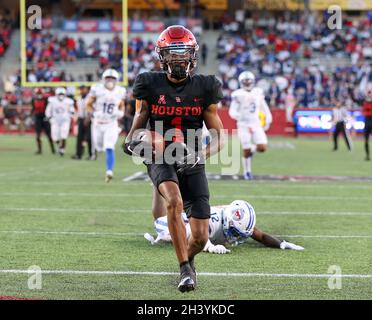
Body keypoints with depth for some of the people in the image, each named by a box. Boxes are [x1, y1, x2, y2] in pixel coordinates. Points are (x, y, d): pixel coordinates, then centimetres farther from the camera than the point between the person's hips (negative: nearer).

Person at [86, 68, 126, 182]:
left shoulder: (120, 92, -4)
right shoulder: (97, 90, -12)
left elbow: (121, 105, 15)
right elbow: (88, 105, -1)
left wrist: (121, 113, -5)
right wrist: (94, 113, -18)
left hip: (111, 125, -1)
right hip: (98, 124, 1)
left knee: (109, 149, -17)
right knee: (100, 148, 15)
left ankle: (109, 172, -19)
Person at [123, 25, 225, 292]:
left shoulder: (203, 89, 0)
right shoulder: (151, 86, 0)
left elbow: (219, 138, 4)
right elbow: (137, 126, 11)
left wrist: (201, 154, -16)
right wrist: (132, 143, -12)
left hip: (192, 164, 1)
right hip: (161, 159, -1)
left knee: (200, 237, -4)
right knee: (175, 202, -35)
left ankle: (188, 259, 34)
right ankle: (186, 270, -23)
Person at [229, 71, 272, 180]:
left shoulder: (258, 93, 4)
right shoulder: (238, 95, -8)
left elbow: (264, 107, 18)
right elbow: (232, 111, -10)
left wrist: (268, 120, 17)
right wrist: (238, 116, -30)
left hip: (256, 124, 3)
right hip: (244, 125, -3)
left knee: (262, 147, -11)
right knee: (246, 151, -3)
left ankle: (252, 149, 23)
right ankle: (247, 171, 18)